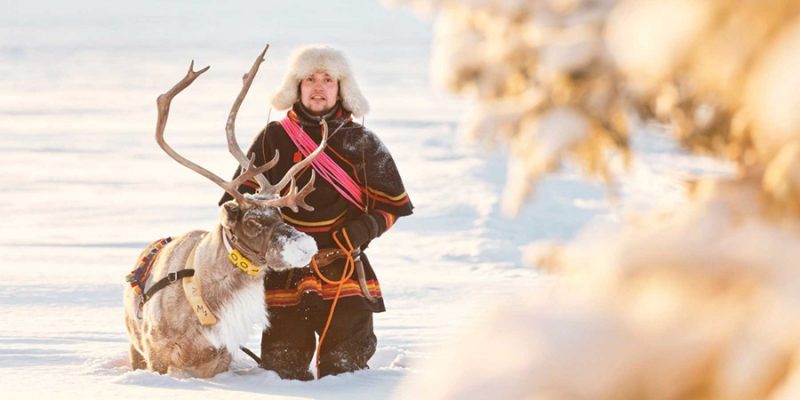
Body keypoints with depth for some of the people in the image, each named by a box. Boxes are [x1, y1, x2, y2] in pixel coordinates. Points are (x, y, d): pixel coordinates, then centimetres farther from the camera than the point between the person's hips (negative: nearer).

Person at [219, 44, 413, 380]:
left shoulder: (361, 143, 7)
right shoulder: (273, 139, 6)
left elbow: (392, 204, 9)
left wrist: (363, 229, -10)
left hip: (344, 273, 0)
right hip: (284, 275, 0)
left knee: (345, 368, -6)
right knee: (283, 370, -3)